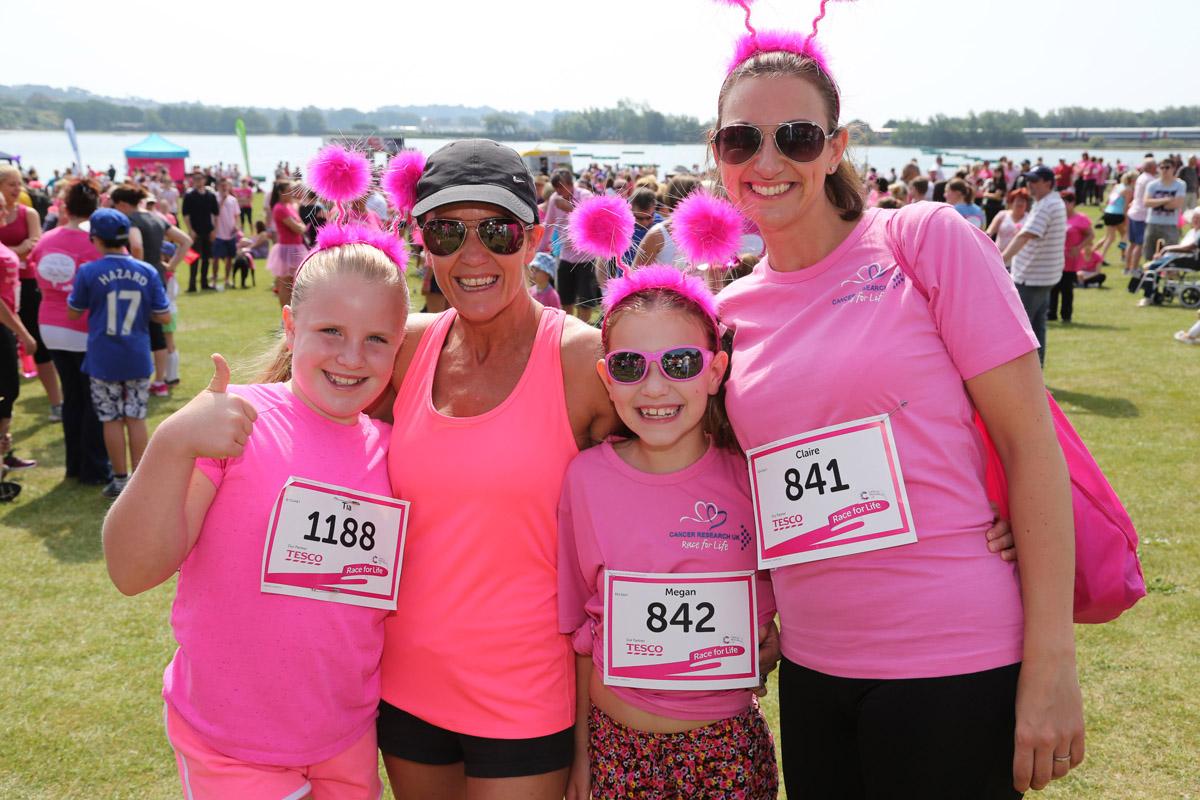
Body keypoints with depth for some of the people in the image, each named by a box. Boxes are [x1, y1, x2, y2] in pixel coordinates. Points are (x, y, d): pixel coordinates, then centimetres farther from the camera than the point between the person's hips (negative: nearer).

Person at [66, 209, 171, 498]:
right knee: (136, 418, 11)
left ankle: (121, 480, 13)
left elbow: (73, 313, 0)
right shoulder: (147, 272, -5)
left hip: (103, 360, -2)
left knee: (112, 420, 8)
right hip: (138, 358, 2)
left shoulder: (88, 272, -10)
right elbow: (164, 316, -3)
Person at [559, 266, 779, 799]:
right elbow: (582, 626, 1)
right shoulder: (586, 478, -8)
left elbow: (768, 608, 7)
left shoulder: (749, 479, -10)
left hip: (727, 745, 0)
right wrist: (581, 749, 5)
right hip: (614, 741, 0)